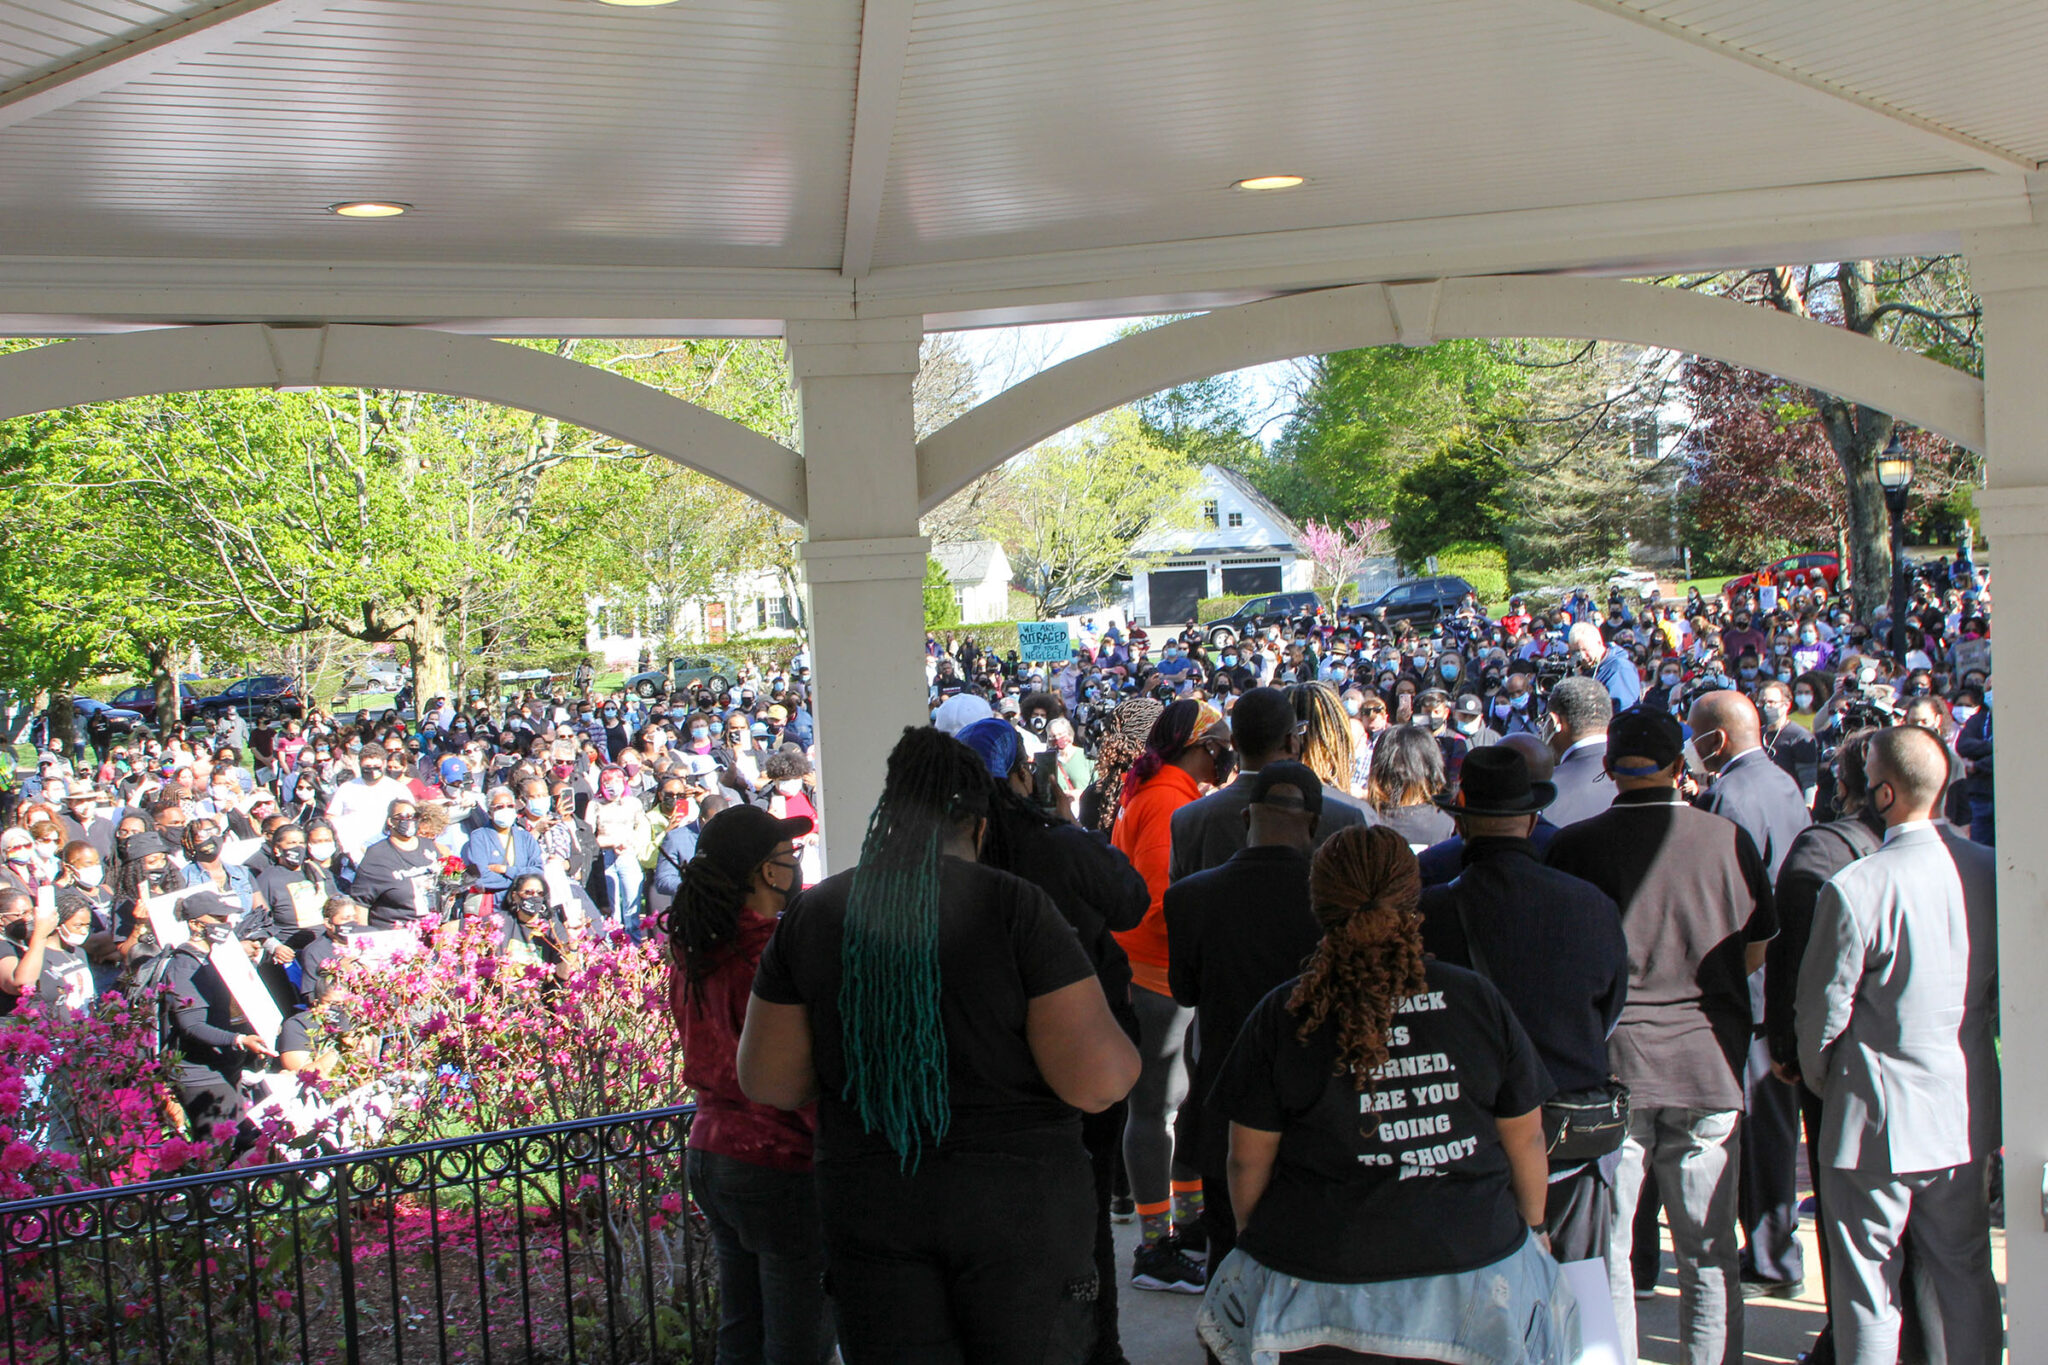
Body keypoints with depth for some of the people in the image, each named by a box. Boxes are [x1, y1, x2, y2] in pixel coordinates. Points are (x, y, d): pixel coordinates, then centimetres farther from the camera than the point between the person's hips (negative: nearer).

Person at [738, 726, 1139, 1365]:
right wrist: (1125, 1054, 5)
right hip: (1016, 1203, -3)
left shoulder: (810, 914, -1)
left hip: (866, 1208, 3)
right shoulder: (1014, 906, -12)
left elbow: (768, 1082, 4)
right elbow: (1098, 1080, -17)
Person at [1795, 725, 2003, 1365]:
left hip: (1878, 1118, -6)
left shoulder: (1854, 890, -22)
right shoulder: (1991, 872, -5)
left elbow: (1824, 1011, -12)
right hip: (1967, 1110, 6)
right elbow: (2002, 990, 7)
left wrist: (1818, 1076, 6)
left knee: (1867, 1288, 7)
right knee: (1966, 1275, 19)